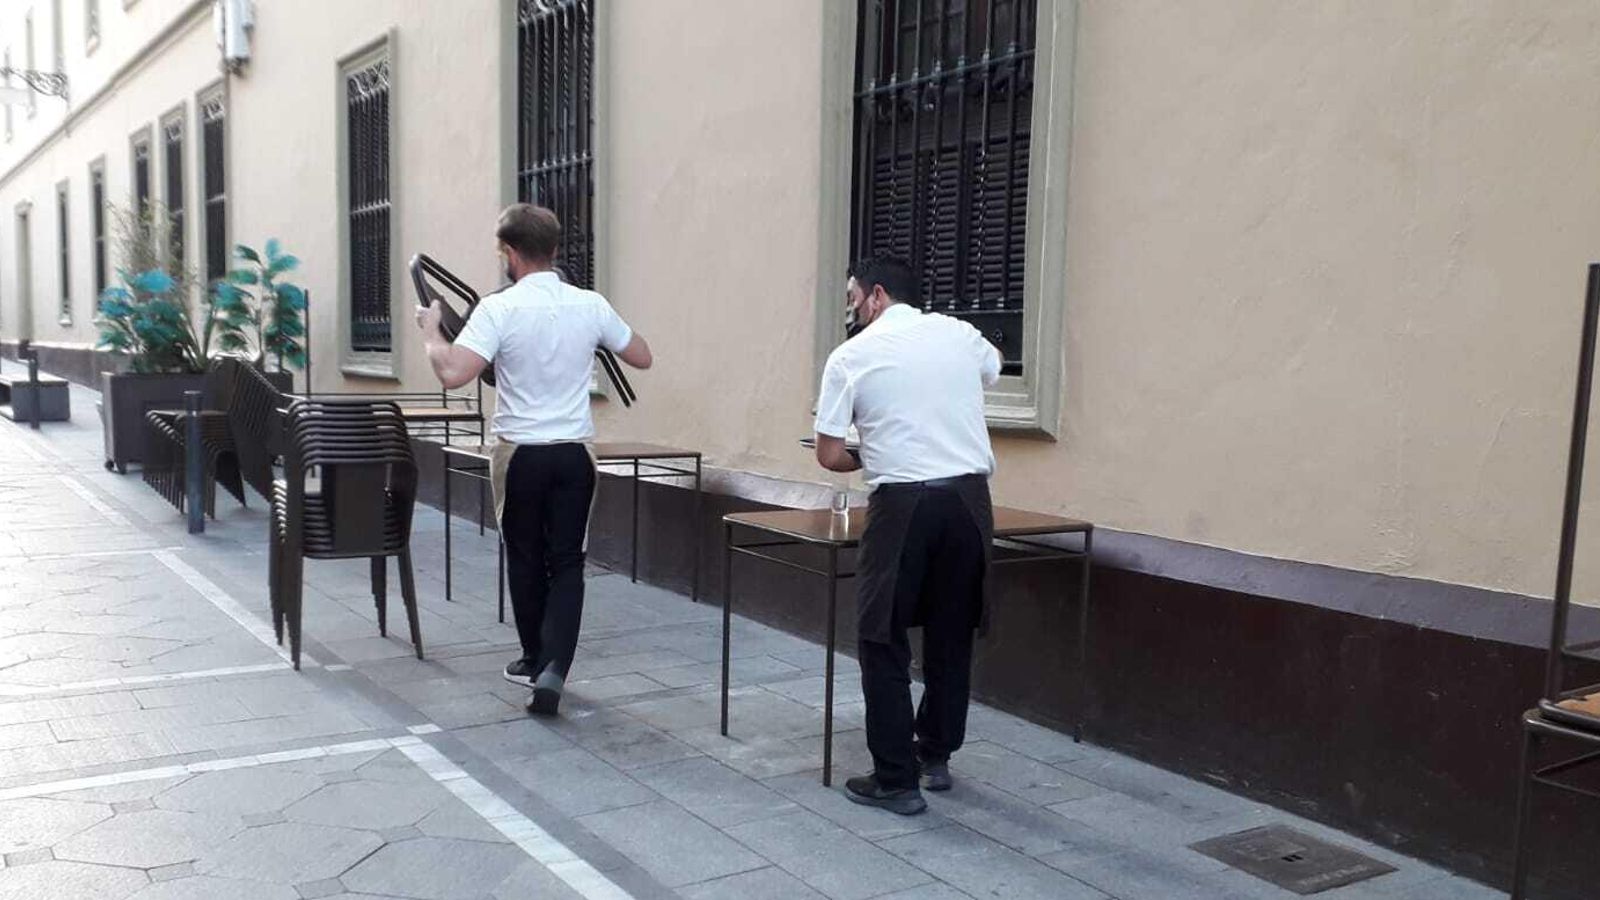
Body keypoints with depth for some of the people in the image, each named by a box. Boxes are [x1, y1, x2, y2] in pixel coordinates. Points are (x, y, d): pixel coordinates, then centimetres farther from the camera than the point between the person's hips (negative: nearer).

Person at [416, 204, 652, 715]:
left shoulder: (498, 310, -13)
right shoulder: (591, 306, -1)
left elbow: (453, 374, -23)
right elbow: (642, 358, 10)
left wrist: (431, 329, -5)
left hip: (520, 453, -2)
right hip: (575, 453, 2)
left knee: (525, 560, 15)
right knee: (566, 564, 6)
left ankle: (535, 661, 28)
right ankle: (553, 666, -9)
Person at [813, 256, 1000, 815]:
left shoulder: (851, 356, -1)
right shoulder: (960, 334, 10)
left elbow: (830, 456, 0)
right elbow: (992, 371, 35)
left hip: (903, 501, -4)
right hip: (969, 496, 5)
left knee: (884, 640, 7)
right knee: (952, 634, 18)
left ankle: (896, 780, 10)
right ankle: (936, 756, 31)